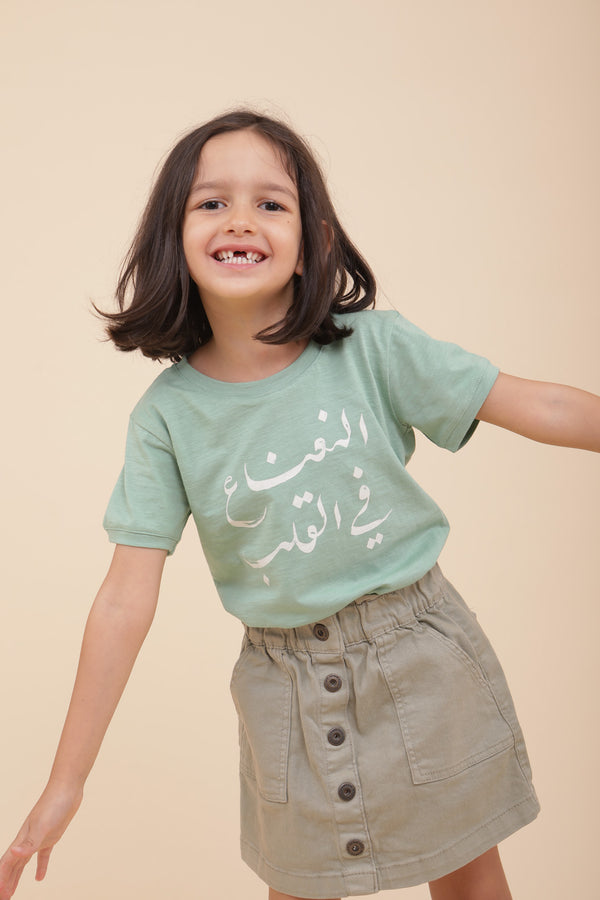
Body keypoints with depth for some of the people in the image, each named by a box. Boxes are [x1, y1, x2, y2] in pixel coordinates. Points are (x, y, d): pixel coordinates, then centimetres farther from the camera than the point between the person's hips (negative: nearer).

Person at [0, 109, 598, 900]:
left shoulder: (373, 348, -11)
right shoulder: (167, 414, -10)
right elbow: (126, 600, -9)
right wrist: (66, 783, -7)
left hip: (419, 654, 0)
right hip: (289, 682, 1)